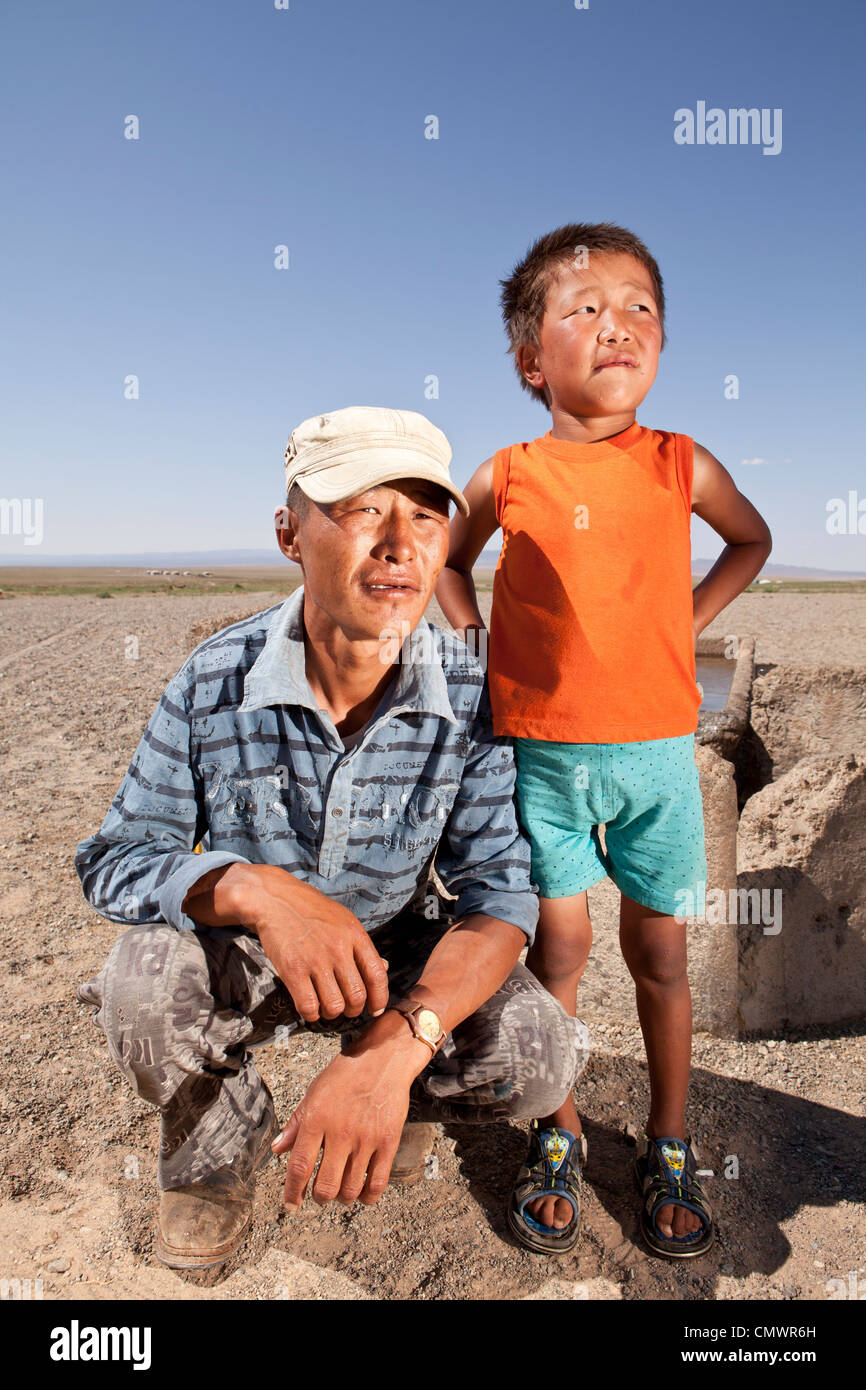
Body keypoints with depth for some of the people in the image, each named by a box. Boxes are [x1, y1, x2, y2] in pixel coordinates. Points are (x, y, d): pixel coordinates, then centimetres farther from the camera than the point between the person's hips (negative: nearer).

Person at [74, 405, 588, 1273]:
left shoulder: (472, 698, -20)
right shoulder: (214, 684, -20)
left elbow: (498, 892, -21)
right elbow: (115, 861, -16)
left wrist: (398, 1044, -39)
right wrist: (254, 890, -38)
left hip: (396, 949, 1)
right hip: (238, 950, 0)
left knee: (539, 1056, -22)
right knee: (143, 985, -31)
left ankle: (391, 1096, 15)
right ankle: (219, 1147, 5)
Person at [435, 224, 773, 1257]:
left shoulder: (683, 466, 0)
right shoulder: (506, 477, -2)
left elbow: (751, 539, 19)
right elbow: (449, 560, 17)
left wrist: (686, 622, 7)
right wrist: (481, 647, 3)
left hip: (654, 752, 1)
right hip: (541, 755, 0)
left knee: (659, 952, 11)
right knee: (558, 946, 7)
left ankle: (668, 1148, 32)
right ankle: (558, 1140, 29)